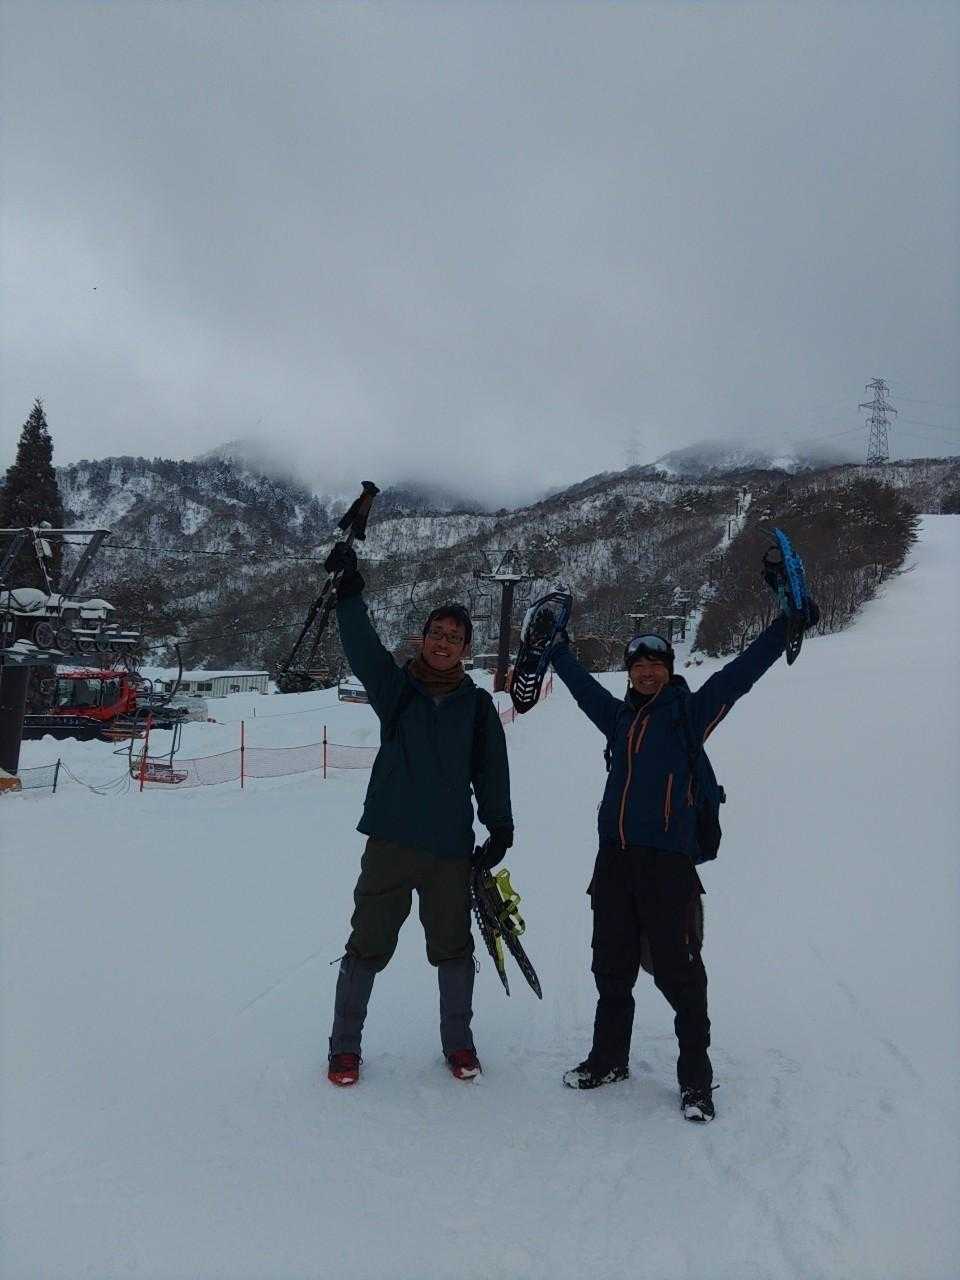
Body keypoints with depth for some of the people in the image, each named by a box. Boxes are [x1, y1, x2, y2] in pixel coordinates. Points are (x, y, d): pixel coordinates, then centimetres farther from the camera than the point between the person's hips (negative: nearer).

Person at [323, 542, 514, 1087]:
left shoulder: (477, 704, 4)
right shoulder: (396, 686, 1)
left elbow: (491, 770, 8)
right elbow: (361, 645, -15)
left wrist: (500, 830, 5)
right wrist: (350, 589, -29)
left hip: (451, 847, 1)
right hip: (390, 841, -1)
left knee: (453, 947, 13)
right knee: (368, 945, 6)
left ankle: (458, 1040, 32)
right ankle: (345, 1044, 23)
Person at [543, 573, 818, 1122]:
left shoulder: (690, 711, 3)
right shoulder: (619, 717, 16)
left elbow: (742, 671, -3)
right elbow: (580, 681, 32)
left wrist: (789, 624, -9)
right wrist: (555, 644, 41)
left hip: (669, 859, -5)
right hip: (615, 857, 5)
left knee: (677, 971, -2)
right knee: (612, 967, 14)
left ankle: (696, 1078, 11)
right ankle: (609, 1058, 30)